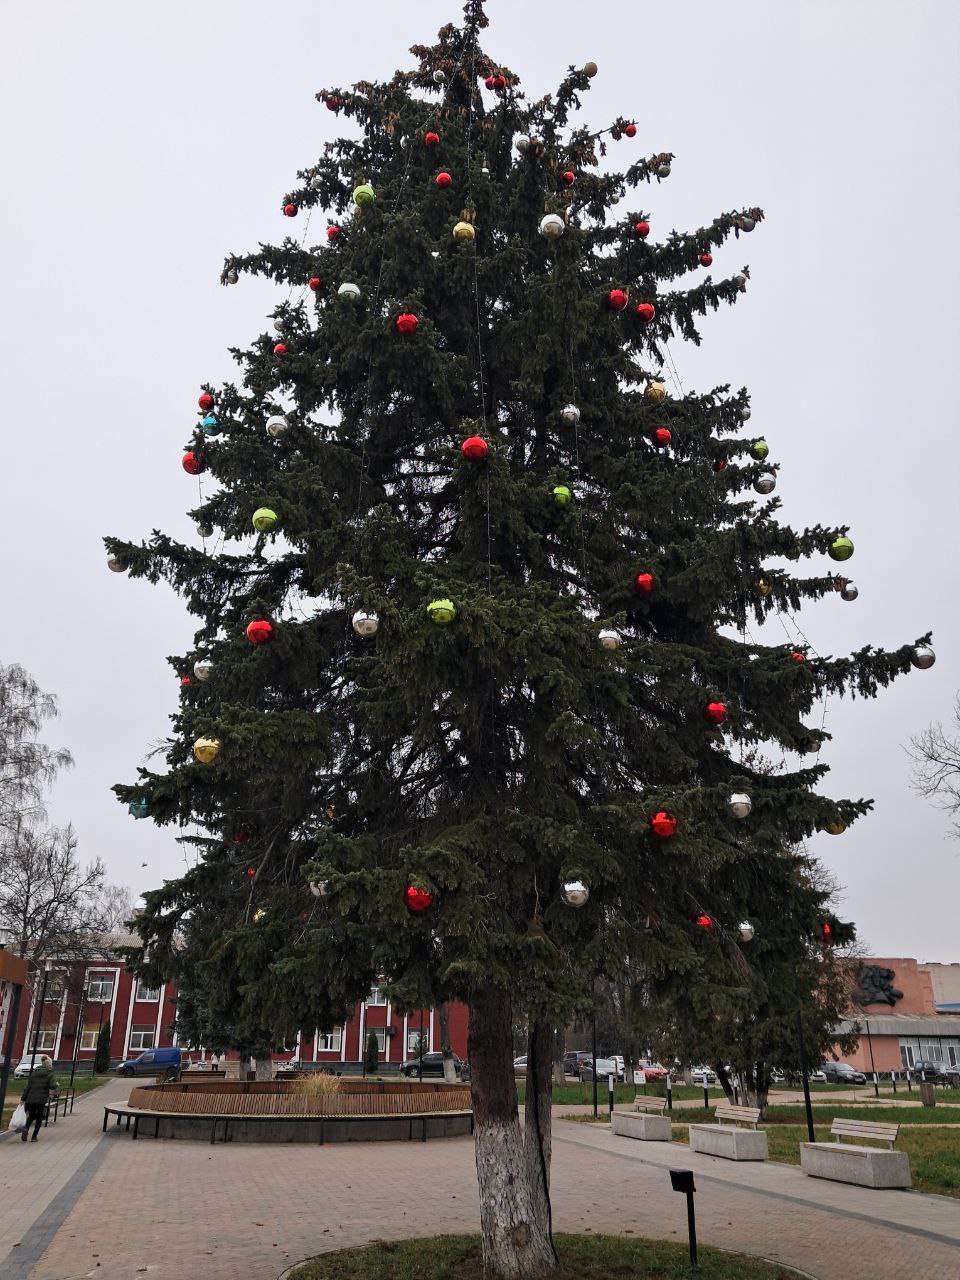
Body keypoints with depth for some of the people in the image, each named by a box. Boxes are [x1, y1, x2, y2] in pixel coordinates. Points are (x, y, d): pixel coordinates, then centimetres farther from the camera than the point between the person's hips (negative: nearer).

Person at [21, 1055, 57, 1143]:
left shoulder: (34, 1072, 8)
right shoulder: (49, 1074, -4)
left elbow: (28, 1086, 6)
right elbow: (52, 1086, -14)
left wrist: (24, 1099, 9)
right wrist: (55, 1085, 9)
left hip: (31, 1099, 3)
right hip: (41, 1099, -3)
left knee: (31, 1116, 18)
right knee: (39, 1118, 13)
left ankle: (26, 1129, -9)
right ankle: (34, 1136, 12)